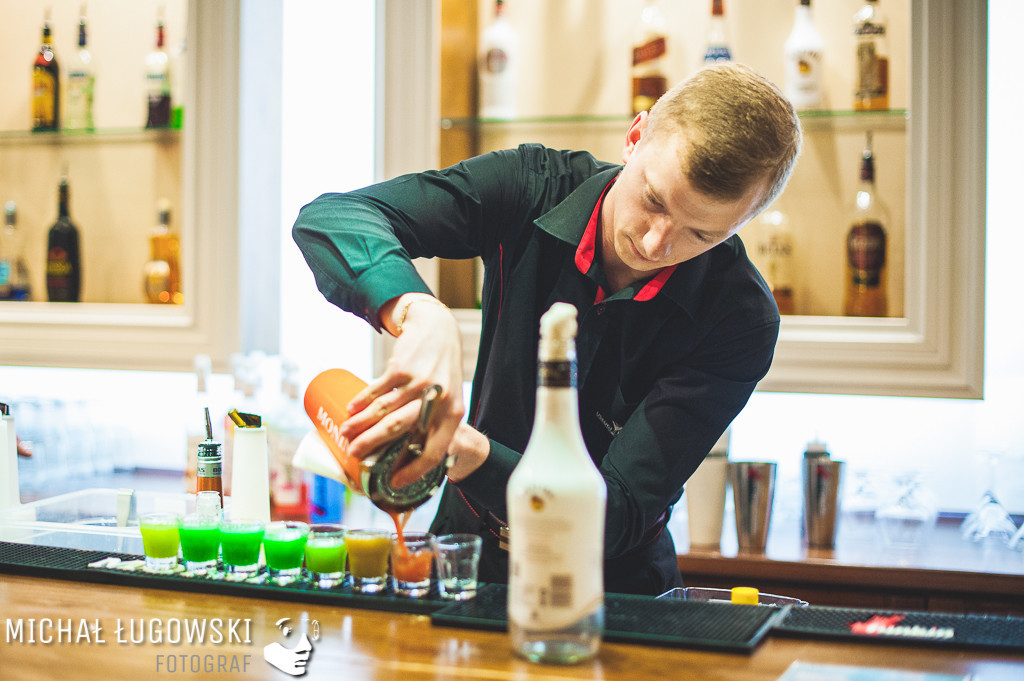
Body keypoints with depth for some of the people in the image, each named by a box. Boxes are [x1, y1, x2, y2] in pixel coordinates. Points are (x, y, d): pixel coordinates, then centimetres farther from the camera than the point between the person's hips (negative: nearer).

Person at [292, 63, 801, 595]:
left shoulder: (742, 321, -20)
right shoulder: (533, 187, -12)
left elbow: (617, 517, -23)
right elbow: (331, 217, -21)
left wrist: (468, 450, -40)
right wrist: (420, 313, -43)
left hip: (613, 590, -2)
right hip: (465, 551, 2)